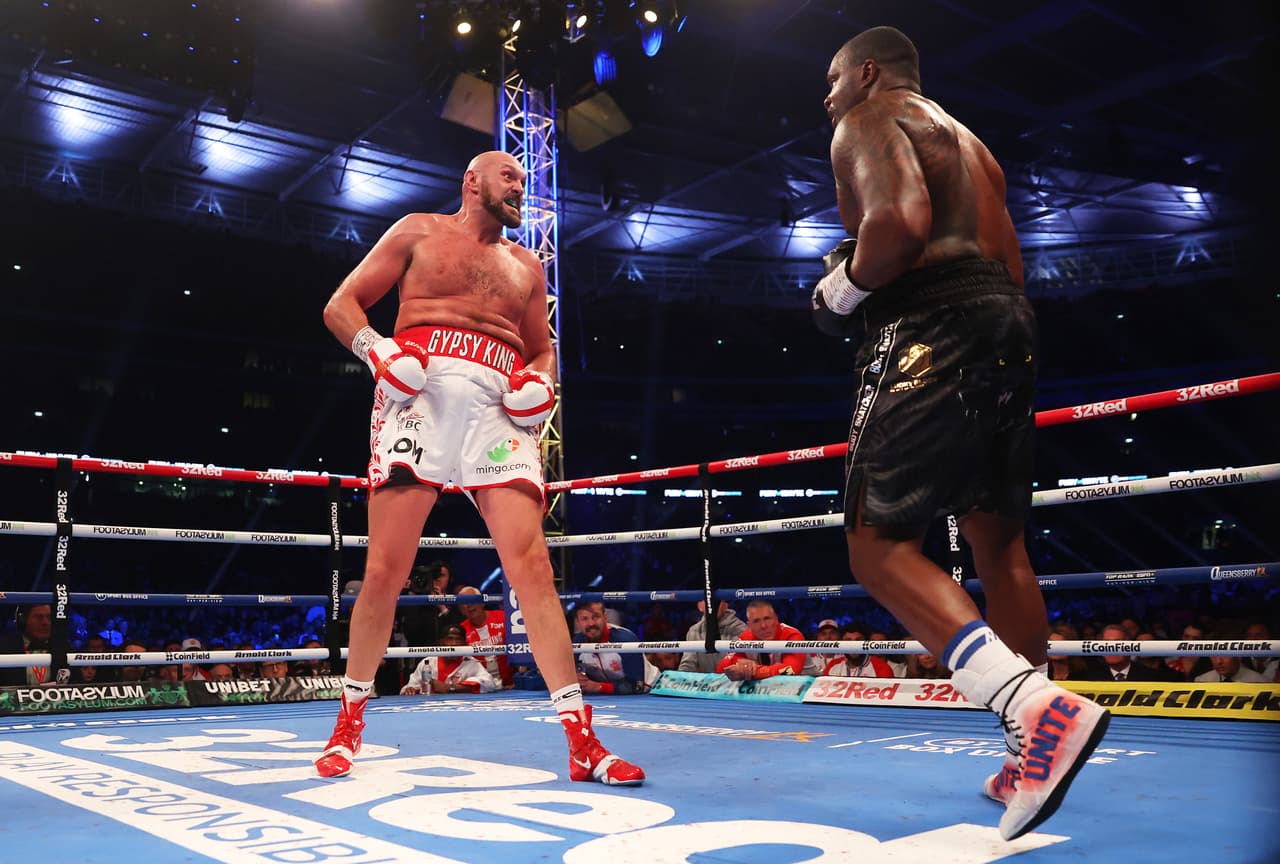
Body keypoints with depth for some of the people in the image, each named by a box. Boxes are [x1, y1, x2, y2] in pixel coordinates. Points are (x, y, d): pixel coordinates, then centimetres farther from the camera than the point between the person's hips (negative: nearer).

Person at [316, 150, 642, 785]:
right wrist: (378, 349, -10)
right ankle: (349, 721, 14)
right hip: (421, 390, -2)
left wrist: (539, 381, 6)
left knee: (531, 566, -10)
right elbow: (341, 305, 11)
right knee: (385, 571, -4)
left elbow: (542, 350, 30)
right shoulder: (418, 232, 16)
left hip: (497, 406, 2)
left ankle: (582, 740, -10)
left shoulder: (525, 266, 26)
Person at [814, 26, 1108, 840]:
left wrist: (842, 288, -5)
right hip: (1007, 320, 9)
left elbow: (902, 222, -19)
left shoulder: (868, 121, 2)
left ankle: (1038, 708, -28)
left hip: (930, 328, -9)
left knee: (880, 545, -12)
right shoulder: (965, 138, 29)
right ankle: (1036, 755, 16)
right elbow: (1010, 261, 23)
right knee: (999, 538, 12)